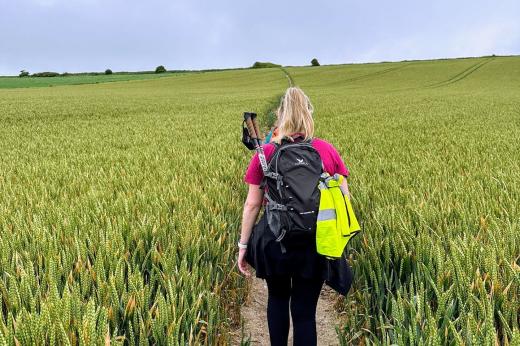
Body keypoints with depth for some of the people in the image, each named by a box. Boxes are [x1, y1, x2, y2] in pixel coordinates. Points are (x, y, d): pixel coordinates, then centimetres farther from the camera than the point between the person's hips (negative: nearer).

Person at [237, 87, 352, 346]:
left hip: (274, 240, 0)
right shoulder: (328, 151, -4)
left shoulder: (265, 154, -7)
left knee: (277, 298, 25)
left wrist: (243, 245, 4)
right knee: (305, 310, 11)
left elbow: (252, 204, -5)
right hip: (315, 244, 0)